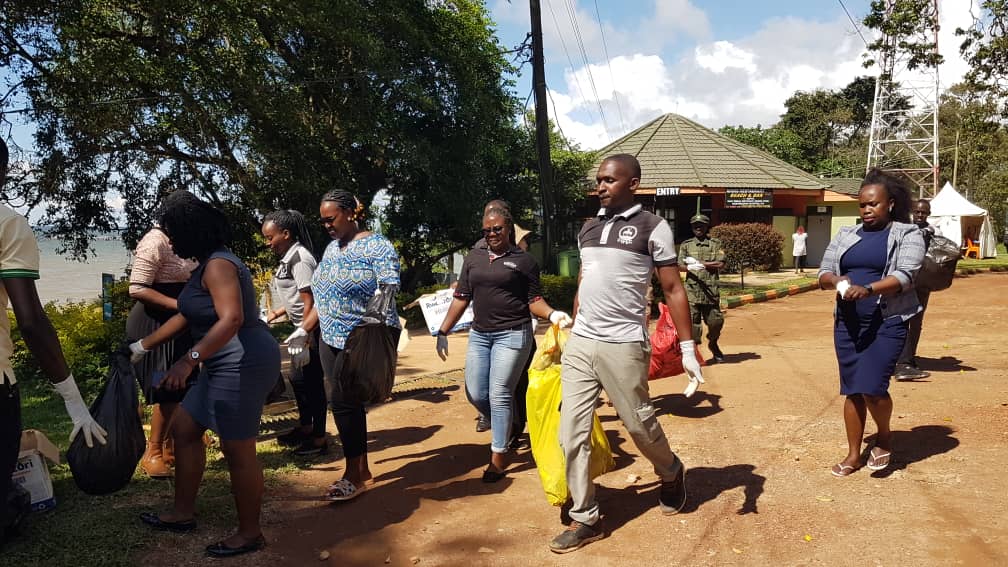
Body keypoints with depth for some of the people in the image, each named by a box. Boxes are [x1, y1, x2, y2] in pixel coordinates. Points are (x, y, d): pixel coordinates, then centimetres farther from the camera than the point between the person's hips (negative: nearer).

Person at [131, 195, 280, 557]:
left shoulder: (218, 265, -15)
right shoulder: (207, 265, 17)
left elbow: (231, 318, -29)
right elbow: (186, 317, 25)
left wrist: (188, 361, -34)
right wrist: (141, 347, 30)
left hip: (243, 364, -11)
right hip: (227, 365, 11)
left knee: (238, 450, -1)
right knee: (184, 428, 20)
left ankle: (250, 534, 14)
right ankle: (183, 513, 33)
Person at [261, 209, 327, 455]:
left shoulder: (300, 259, -17)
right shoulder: (288, 259, 11)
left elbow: (309, 301, -21)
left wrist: (304, 336, -22)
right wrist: (275, 313, 16)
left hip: (312, 328, -10)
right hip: (304, 327, 10)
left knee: (312, 380, -2)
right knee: (297, 377, 18)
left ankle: (319, 438, 8)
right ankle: (305, 427, 35)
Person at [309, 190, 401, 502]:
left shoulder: (376, 246, -9)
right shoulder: (332, 248, 14)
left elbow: (388, 293, -18)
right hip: (331, 339, 7)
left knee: (342, 400, -8)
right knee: (347, 401, 9)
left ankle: (354, 475, 6)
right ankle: (362, 468, 22)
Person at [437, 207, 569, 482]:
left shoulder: (524, 260, -2)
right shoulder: (473, 258, 10)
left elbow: (533, 300, -1)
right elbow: (461, 298, 11)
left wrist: (552, 314, -22)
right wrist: (443, 332, 7)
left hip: (512, 335, -5)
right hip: (479, 334, 5)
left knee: (499, 395, -5)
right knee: (475, 394, 5)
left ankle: (499, 456, 9)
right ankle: (506, 426, 34)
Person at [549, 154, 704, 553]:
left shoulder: (653, 228, -4)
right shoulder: (588, 229, 12)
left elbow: (673, 290, -5)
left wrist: (687, 348, -8)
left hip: (623, 346, -5)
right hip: (578, 344, 5)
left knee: (640, 424, 9)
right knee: (572, 433, 3)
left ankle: (671, 474, 41)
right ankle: (585, 519, 16)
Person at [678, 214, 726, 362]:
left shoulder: (716, 244, 10)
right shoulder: (686, 245, 12)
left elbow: (720, 264, -2)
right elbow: (680, 265, 1)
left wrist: (698, 263, -8)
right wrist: (691, 267, -22)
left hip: (711, 290, 1)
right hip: (692, 290, 0)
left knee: (716, 321, 6)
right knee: (693, 322, -4)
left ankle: (713, 344, 31)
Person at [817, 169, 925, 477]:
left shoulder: (907, 234, -2)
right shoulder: (845, 235, 11)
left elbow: (903, 276, -15)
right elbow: (823, 272, 8)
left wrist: (868, 289, -32)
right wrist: (836, 280, -16)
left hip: (887, 323, -4)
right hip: (847, 323, 4)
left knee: (872, 386, -14)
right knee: (852, 390, 9)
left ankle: (884, 437, 17)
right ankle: (854, 454, 22)